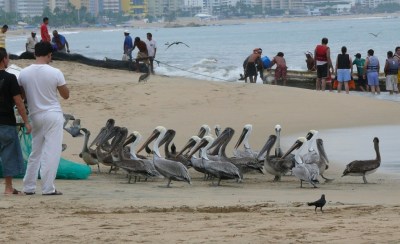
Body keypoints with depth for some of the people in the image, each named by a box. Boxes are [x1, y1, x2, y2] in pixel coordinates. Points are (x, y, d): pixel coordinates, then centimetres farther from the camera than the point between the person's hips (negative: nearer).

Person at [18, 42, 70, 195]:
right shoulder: (55, 73, -11)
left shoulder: (24, 73, -2)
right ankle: (48, 188, -5)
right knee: (51, 153, -1)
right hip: (53, 115, -4)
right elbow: (66, 95, -1)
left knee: (35, 153, 15)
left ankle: (29, 187, 15)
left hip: (35, 116, 4)